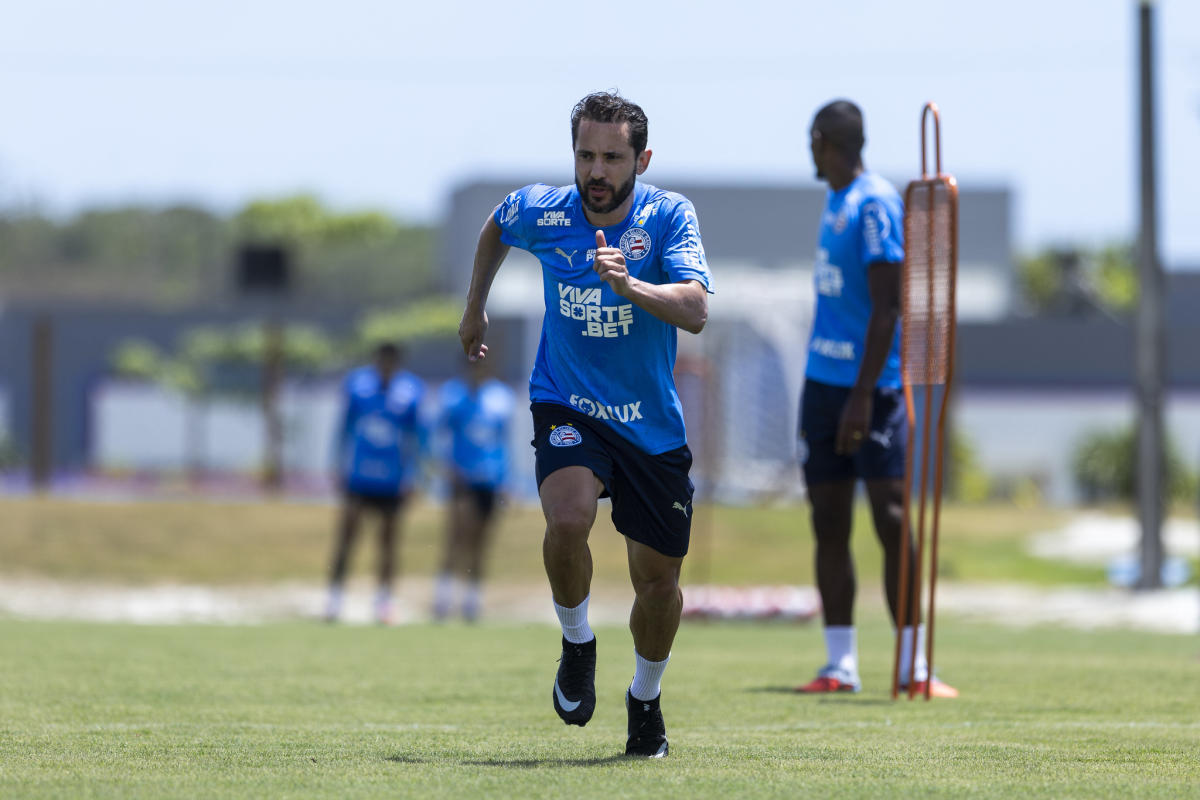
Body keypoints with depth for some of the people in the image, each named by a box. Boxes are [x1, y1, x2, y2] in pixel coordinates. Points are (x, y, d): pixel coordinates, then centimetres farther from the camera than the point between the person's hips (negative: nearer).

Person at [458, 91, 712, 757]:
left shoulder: (669, 217, -14)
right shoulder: (540, 211, -8)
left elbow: (696, 312, -28)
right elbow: (495, 228, 17)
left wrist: (628, 284, -43)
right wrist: (475, 305, 23)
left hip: (652, 424, 0)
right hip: (566, 407, 0)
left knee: (658, 582, 5)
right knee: (569, 519, -30)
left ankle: (645, 697, 34)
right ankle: (576, 642, -2)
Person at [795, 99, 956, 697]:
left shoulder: (875, 204, -10)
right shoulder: (835, 203, 16)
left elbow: (886, 306, -15)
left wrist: (863, 395, -20)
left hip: (872, 382, -8)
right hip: (822, 379, 8)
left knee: (892, 519, -10)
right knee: (829, 526, 6)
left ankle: (913, 665, -8)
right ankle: (839, 665, 9)